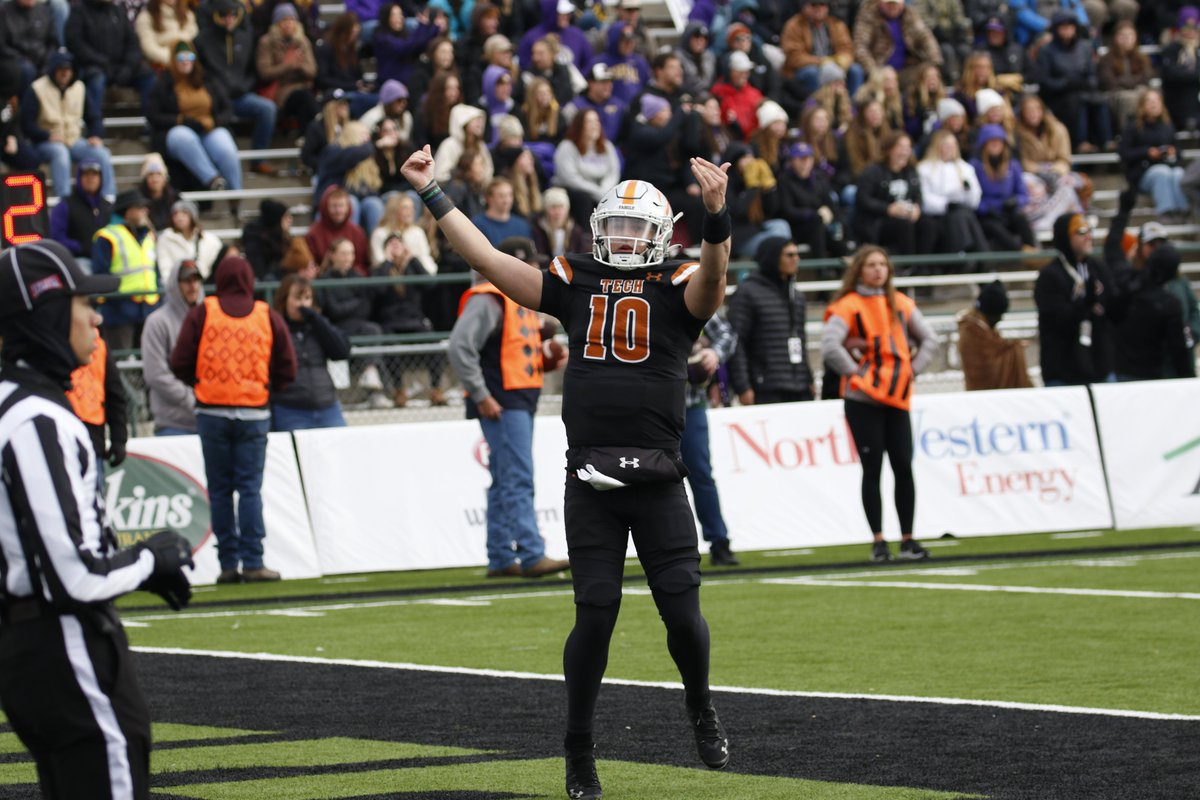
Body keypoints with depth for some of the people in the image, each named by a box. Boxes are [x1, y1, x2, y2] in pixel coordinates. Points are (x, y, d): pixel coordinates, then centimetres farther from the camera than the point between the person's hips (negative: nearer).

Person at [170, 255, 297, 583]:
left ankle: (228, 564, 4)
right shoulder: (269, 317, 3)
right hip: (254, 413, 0)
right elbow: (287, 371, 4)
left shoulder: (202, 313, 0)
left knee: (220, 489, 5)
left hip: (211, 412, 0)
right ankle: (252, 563, -4)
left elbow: (180, 364, -1)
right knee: (250, 488, 1)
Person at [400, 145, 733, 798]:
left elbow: (713, 276, -20)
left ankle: (701, 709, 30)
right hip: (590, 483, 1)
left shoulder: (679, 288, 4)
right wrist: (430, 193, 8)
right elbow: (487, 259, 11)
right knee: (595, 615, -1)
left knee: (682, 610, 0)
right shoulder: (575, 284, 11)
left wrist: (715, 214, -39)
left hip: (658, 481, -1)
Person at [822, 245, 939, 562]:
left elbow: (929, 339, 16)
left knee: (903, 468, 0)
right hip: (863, 400, -4)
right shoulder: (848, 306, -4)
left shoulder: (900, 303, 11)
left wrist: (913, 369, 4)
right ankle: (878, 542, 3)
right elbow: (830, 346, -16)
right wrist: (854, 372, -13)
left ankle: (907, 539, 8)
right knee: (872, 470, -2)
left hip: (897, 398, 4)